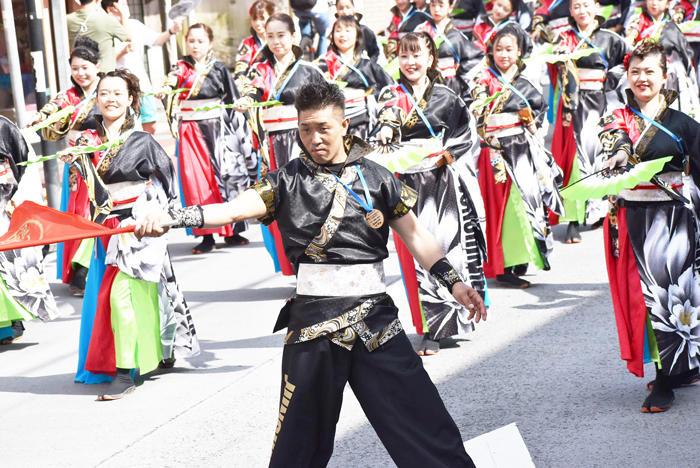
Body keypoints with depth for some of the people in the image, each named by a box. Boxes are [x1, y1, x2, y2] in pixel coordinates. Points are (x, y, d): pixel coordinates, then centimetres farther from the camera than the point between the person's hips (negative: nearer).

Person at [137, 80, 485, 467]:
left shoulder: (377, 178, 7)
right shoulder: (286, 183, 3)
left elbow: (414, 234, 11)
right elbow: (233, 208, -10)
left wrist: (453, 281, 3)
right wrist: (171, 217, -24)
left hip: (375, 319, 1)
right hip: (312, 322, -1)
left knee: (423, 420, -1)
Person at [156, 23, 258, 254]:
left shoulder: (219, 69, 5)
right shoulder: (181, 68, 5)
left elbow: (233, 100, 8)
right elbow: (171, 81, -16)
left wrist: (239, 130, 4)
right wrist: (164, 91, -39)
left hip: (219, 129, 0)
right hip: (191, 131, 0)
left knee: (226, 175, 0)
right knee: (197, 180, -6)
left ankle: (232, 232, 12)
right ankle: (207, 236, -2)